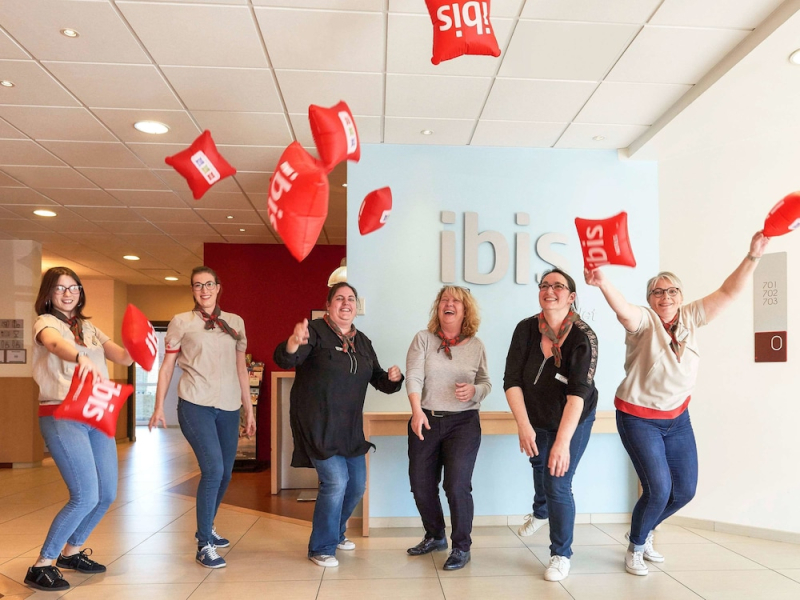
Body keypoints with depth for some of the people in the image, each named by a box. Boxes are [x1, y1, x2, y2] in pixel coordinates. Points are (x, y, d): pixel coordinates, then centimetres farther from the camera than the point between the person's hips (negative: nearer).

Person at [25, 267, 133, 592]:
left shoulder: (90, 328, 17)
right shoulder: (45, 322, -1)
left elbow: (124, 357, 8)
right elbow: (56, 344, -26)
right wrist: (81, 357, -48)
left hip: (97, 416, 7)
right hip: (61, 417, -6)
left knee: (107, 494, 9)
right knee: (86, 497, -12)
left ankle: (71, 551, 31)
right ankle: (41, 565, 5)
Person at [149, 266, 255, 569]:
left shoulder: (235, 322, 12)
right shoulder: (181, 322, 4)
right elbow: (167, 366, 6)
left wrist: (249, 410, 14)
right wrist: (159, 406, -2)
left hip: (229, 408, 4)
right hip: (195, 405, -4)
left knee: (224, 473, 10)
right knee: (213, 469, -14)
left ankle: (207, 528, 34)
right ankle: (204, 545, 0)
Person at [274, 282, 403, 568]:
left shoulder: (362, 341, 10)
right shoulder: (316, 331, -10)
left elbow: (378, 380, 15)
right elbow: (284, 360, -26)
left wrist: (392, 378, -8)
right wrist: (295, 341, -48)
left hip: (350, 428, 7)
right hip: (318, 425, -7)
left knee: (357, 485, 14)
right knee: (335, 481, -13)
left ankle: (336, 532, 41)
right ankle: (321, 548, 9)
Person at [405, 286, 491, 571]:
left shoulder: (476, 346, 3)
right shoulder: (423, 339, 0)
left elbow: (486, 382, 11)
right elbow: (413, 376, -11)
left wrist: (474, 390, -12)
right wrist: (417, 410, -25)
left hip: (463, 421, -1)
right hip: (426, 420, 2)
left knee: (457, 484, -11)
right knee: (421, 485, 9)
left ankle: (462, 547, 11)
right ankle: (435, 536, 34)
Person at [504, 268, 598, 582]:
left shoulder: (583, 337, -28)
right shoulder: (526, 329, -20)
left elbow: (578, 393, -35)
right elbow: (512, 381, -21)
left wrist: (563, 441, -43)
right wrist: (523, 425, -31)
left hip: (573, 421, -3)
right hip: (535, 418, 4)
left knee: (558, 484, -7)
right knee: (539, 465, 27)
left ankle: (561, 554, 19)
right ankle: (540, 512, 60)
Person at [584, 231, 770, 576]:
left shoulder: (690, 318, -3)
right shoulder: (644, 320, -18)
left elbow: (729, 292, -9)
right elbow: (623, 309, -40)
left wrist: (753, 256, -22)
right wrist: (602, 284, -61)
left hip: (677, 417, 6)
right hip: (638, 418, -6)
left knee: (685, 490, 10)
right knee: (659, 489, -10)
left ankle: (645, 531, 37)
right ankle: (635, 548, 17)